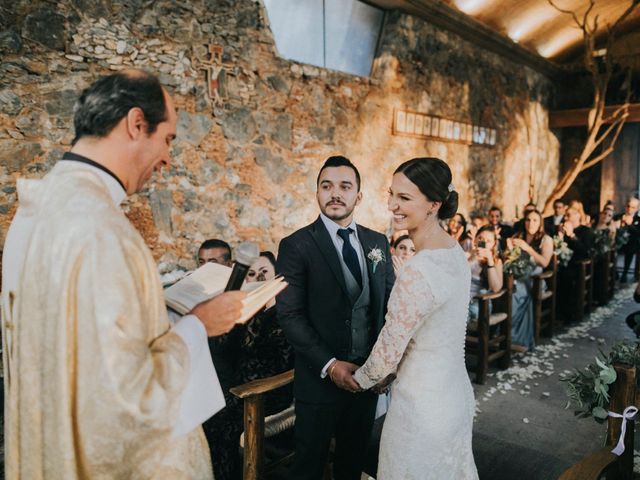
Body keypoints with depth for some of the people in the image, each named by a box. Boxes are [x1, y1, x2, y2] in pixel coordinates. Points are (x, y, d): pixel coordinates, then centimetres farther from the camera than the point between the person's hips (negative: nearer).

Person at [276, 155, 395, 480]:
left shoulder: (377, 242, 4)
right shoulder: (296, 246, -11)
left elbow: (390, 301, 7)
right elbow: (290, 315, -14)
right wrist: (328, 365, -20)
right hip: (320, 378, -4)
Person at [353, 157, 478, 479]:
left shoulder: (418, 272, -30)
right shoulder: (455, 251, -2)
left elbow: (388, 351, -19)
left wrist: (362, 379, 1)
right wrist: (388, 376, 14)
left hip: (423, 406, -8)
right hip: (456, 395, 8)